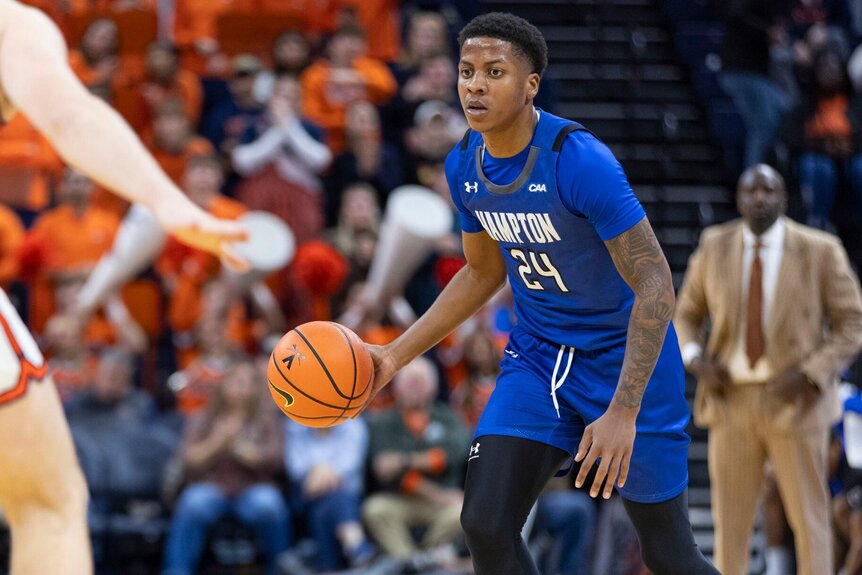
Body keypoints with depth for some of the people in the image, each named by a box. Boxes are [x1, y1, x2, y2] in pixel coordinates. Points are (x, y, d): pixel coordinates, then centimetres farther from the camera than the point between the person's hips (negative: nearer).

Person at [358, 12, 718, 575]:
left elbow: (655, 284, -26)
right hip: (538, 356, 6)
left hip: (625, 357, -5)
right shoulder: (464, 167, -4)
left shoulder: (580, 160, -26)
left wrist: (623, 411, -33)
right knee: (486, 525, -11)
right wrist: (396, 355, 6)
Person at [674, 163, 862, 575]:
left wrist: (809, 375, -16)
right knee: (730, 520, 3)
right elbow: (686, 314, 14)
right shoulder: (714, 246, 4)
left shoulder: (821, 251, -5)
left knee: (809, 518, 1)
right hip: (731, 398, 3)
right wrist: (694, 358, -7)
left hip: (794, 401, -2)